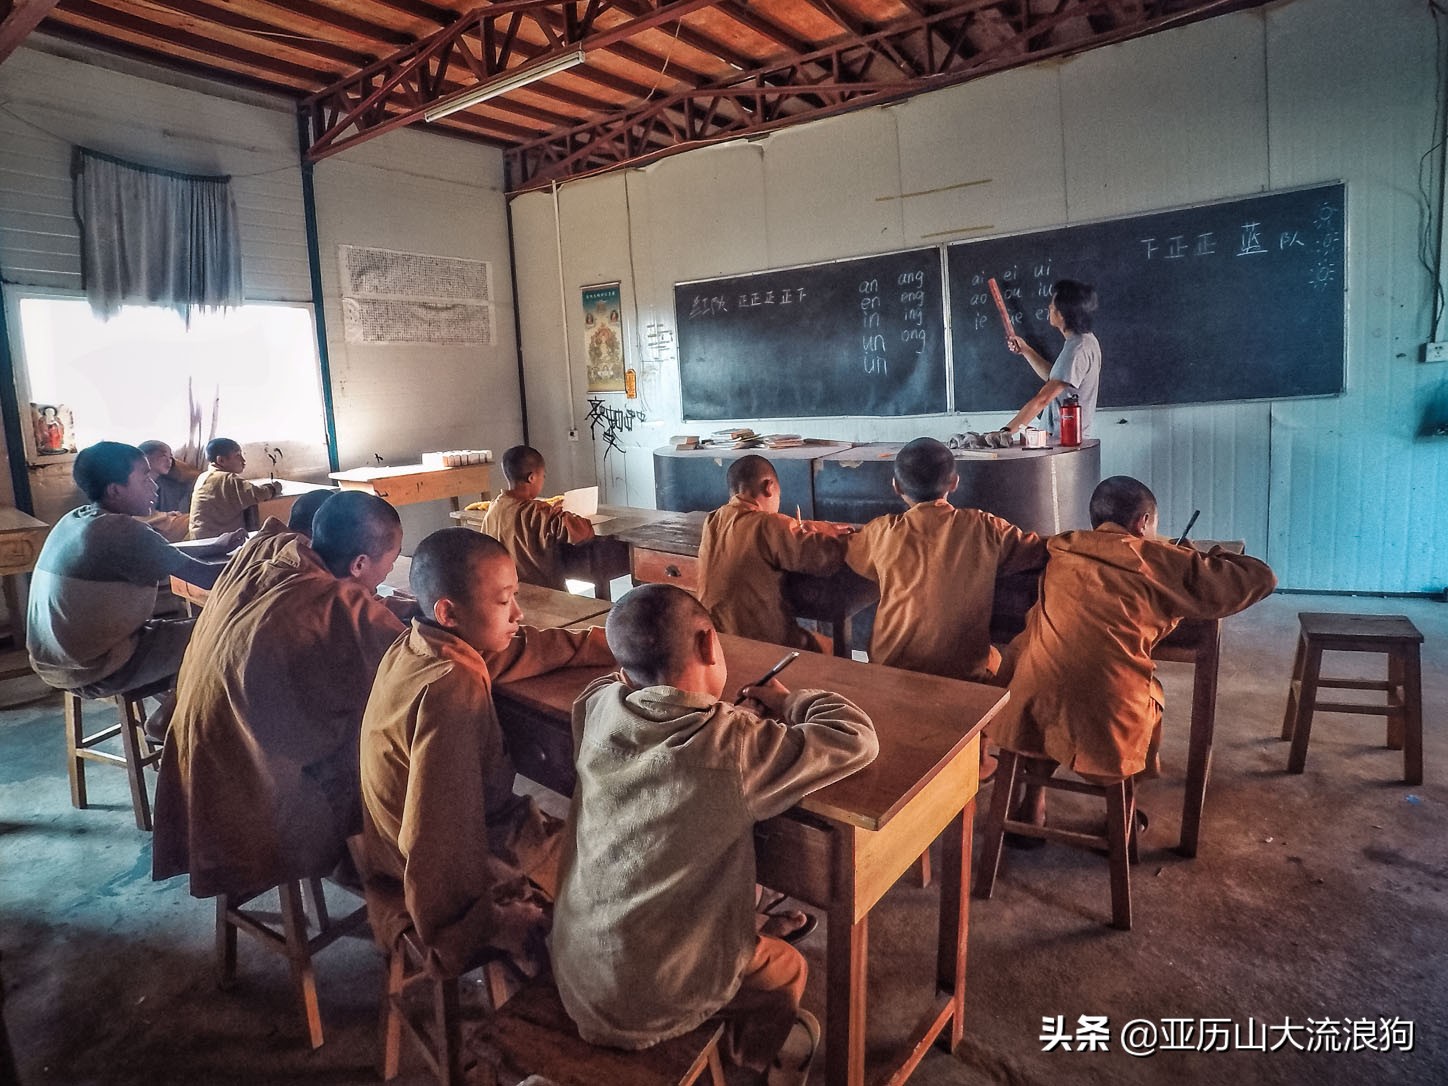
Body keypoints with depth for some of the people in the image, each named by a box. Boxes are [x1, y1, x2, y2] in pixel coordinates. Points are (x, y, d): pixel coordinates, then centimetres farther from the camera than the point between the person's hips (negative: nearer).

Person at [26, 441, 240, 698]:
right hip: (95, 670, -9)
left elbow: (162, 554, 16)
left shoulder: (74, 520, 4)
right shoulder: (122, 531, -23)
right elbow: (206, 577, -20)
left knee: (184, 627, 25)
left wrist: (216, 547, 19)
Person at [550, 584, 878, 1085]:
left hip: (572, 972, 5)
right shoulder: (735, 746, -25)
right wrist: (788, 701, 2)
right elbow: (857, 737, -15)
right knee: (787, 967, 26)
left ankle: (750, 1044, 51)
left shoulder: (597, 709, -11)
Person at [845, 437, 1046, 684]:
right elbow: (1038, 552, 4)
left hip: (889, 668, 1)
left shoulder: (883, 533, -7)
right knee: (994, 657, 32)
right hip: (965, 671, 0)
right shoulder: (984, 529, -8)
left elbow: (846, 551, 13)